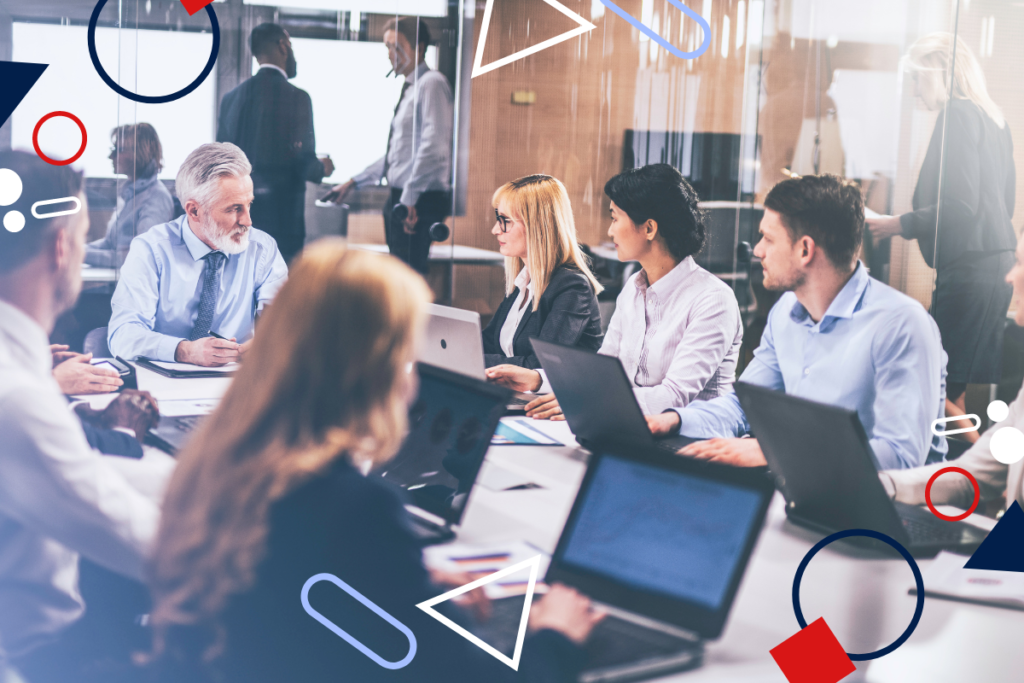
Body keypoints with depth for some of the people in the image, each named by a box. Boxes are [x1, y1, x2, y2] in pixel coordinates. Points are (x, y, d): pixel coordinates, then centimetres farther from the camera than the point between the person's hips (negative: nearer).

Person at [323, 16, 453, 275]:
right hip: (402, 197, 10)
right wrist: (353, 183, 23)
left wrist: (409, 198, -23)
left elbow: (433, 147, -20)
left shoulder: (431, 84, -9)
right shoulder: (409, 89, 20)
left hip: (419, 201, -10)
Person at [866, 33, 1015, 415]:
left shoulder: (958, 115, -10)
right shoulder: (993, 118, 18)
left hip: (968, 267, -10)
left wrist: (900, 225, -8)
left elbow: (961, 205, -17)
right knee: (981, 385, 11)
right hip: (999, 264, 10)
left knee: (948, 389, -7)